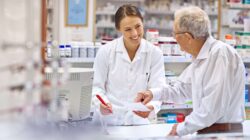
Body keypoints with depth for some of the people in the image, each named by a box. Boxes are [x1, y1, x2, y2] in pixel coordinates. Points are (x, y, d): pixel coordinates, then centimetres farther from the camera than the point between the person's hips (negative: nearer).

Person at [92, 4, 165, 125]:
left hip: (139, 121, 1)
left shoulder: (155, 53, 1)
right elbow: (96, 86, 4)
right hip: (108, 120, -1)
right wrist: (102, 103, -18)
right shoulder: (106, 51, -1)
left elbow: (157, 88, -2)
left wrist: (151, 107, -24)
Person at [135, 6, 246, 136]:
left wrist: (182, 128, -13)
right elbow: (183, 89, 27)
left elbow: (214, 106, -22)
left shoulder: (220, 54, -17)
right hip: (206, 132, 8)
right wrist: (153, 94, 13)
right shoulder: (199, 58, 13)